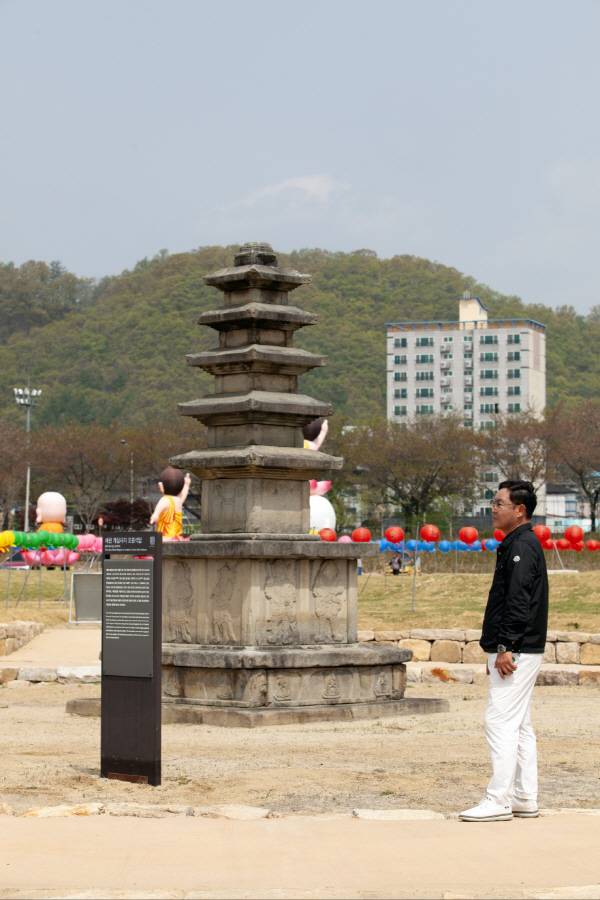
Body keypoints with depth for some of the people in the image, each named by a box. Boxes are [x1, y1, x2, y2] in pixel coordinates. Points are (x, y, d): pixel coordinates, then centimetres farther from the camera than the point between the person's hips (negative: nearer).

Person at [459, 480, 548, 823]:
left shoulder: (522, 546, -15)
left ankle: (499, 801, -9)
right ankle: (525, 800, 17)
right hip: (522, 652, 11)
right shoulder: (519, 544, 18)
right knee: (519, 725, 13)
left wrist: (506, 647, -24)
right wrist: (499, 649, 21)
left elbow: (518, 602, -23)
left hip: (516, 652, -11)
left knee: (501, 721, -10)